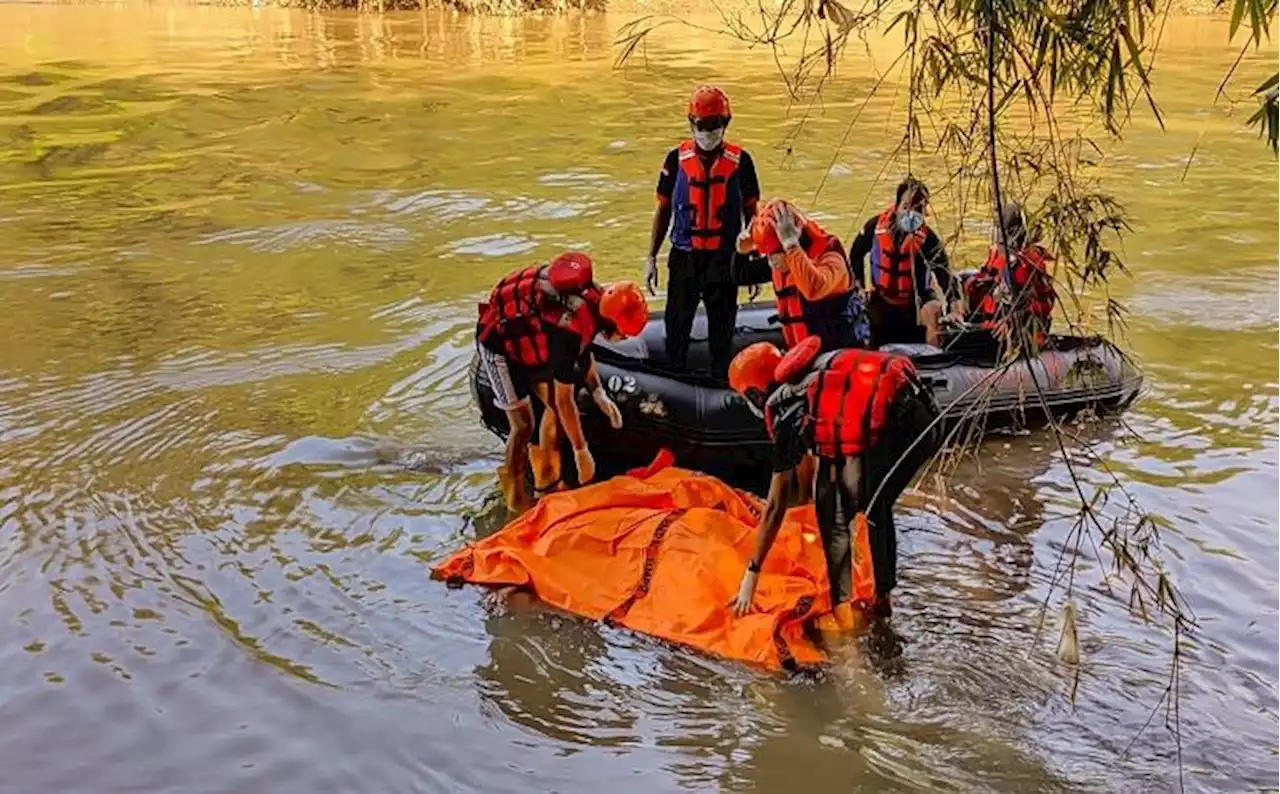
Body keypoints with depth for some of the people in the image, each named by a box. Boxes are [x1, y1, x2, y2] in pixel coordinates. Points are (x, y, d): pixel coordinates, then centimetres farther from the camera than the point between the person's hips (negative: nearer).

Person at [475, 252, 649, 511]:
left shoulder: (595, 297, -14)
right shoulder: (570, 328, -39)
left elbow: (583, 348, 8)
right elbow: (565, 399, -31)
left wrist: (599, 394, 1)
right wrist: (581, 450, -23)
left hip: (530, 339, 8)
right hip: (499, 343, -8)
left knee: (553, 407, 9)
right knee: (523, 425, -8)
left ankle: (546, 480, 25)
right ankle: (515, 498, 11)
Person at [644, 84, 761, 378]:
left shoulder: (740, 161, -2)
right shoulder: (677, 159, 0)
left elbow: (750, 212, 6)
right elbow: (663, 210, 8)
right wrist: (651, 258, 5)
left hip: (724, 258, -1)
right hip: (684, 257, 1)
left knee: (722, 330, 8)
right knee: (677, 327, 6)